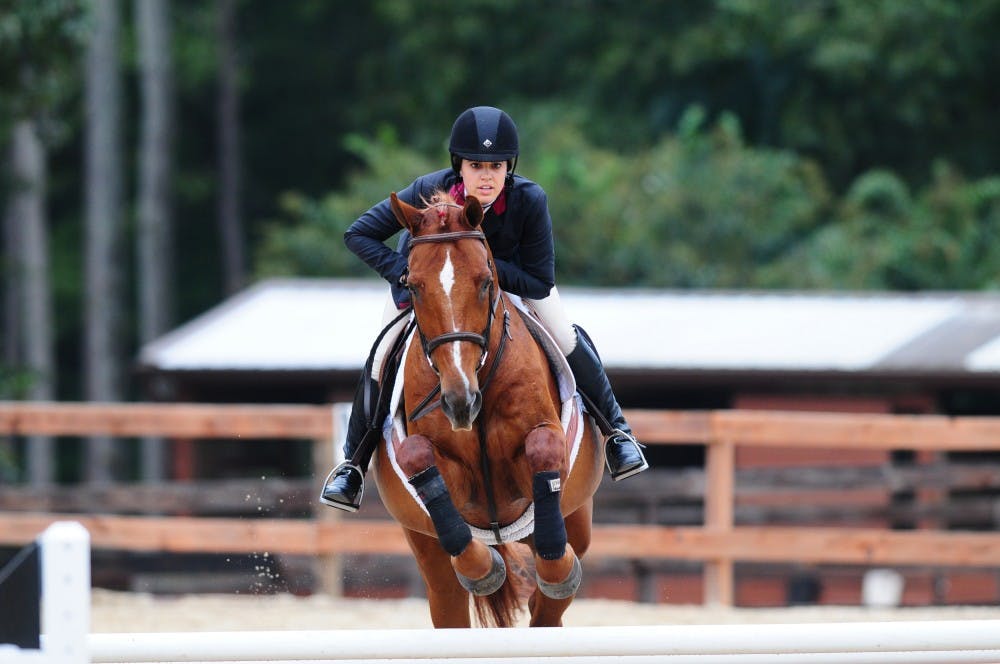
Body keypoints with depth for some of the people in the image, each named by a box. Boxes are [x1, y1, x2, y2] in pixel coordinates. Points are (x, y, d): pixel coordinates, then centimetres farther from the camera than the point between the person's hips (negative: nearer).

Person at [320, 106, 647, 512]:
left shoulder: (528, 200, -39)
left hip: (509, 269, 0)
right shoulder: (430, 191, -40)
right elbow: (359, 235, -31)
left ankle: (615, 430, 17)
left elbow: (540, 283, -32)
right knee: (382, 357, -7)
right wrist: (404, 273, -43)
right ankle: (353, 462, 13)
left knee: (567, 340, -8)